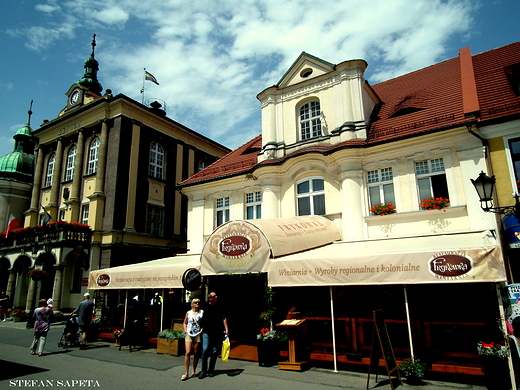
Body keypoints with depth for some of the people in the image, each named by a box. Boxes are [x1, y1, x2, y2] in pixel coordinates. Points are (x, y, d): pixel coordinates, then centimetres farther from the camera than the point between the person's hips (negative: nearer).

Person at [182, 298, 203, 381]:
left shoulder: (202, 312, 4)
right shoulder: (188, 313, 8)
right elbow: (184, 323, 17)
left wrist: (202, 330, -7)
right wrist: (185, 331, 3)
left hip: (198, 334, 0)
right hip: (189, 334, 0)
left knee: (196, 353, 6)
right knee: (188, 353, -9)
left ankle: (193, 372, 18)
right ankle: (186, 373, -4)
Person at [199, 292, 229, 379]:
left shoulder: (219, 308, 6)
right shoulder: (205, 307, 2)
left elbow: (223, 318, 11)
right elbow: (201, 319, 12)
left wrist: (226, 329, 5)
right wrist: (201, 328, 8)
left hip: (217, 333, 2)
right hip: (206, 333, -2)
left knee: (214, 352, 5)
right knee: (205, 350, -8)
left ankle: (211, 370, 18)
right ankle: (204, 370, 4)